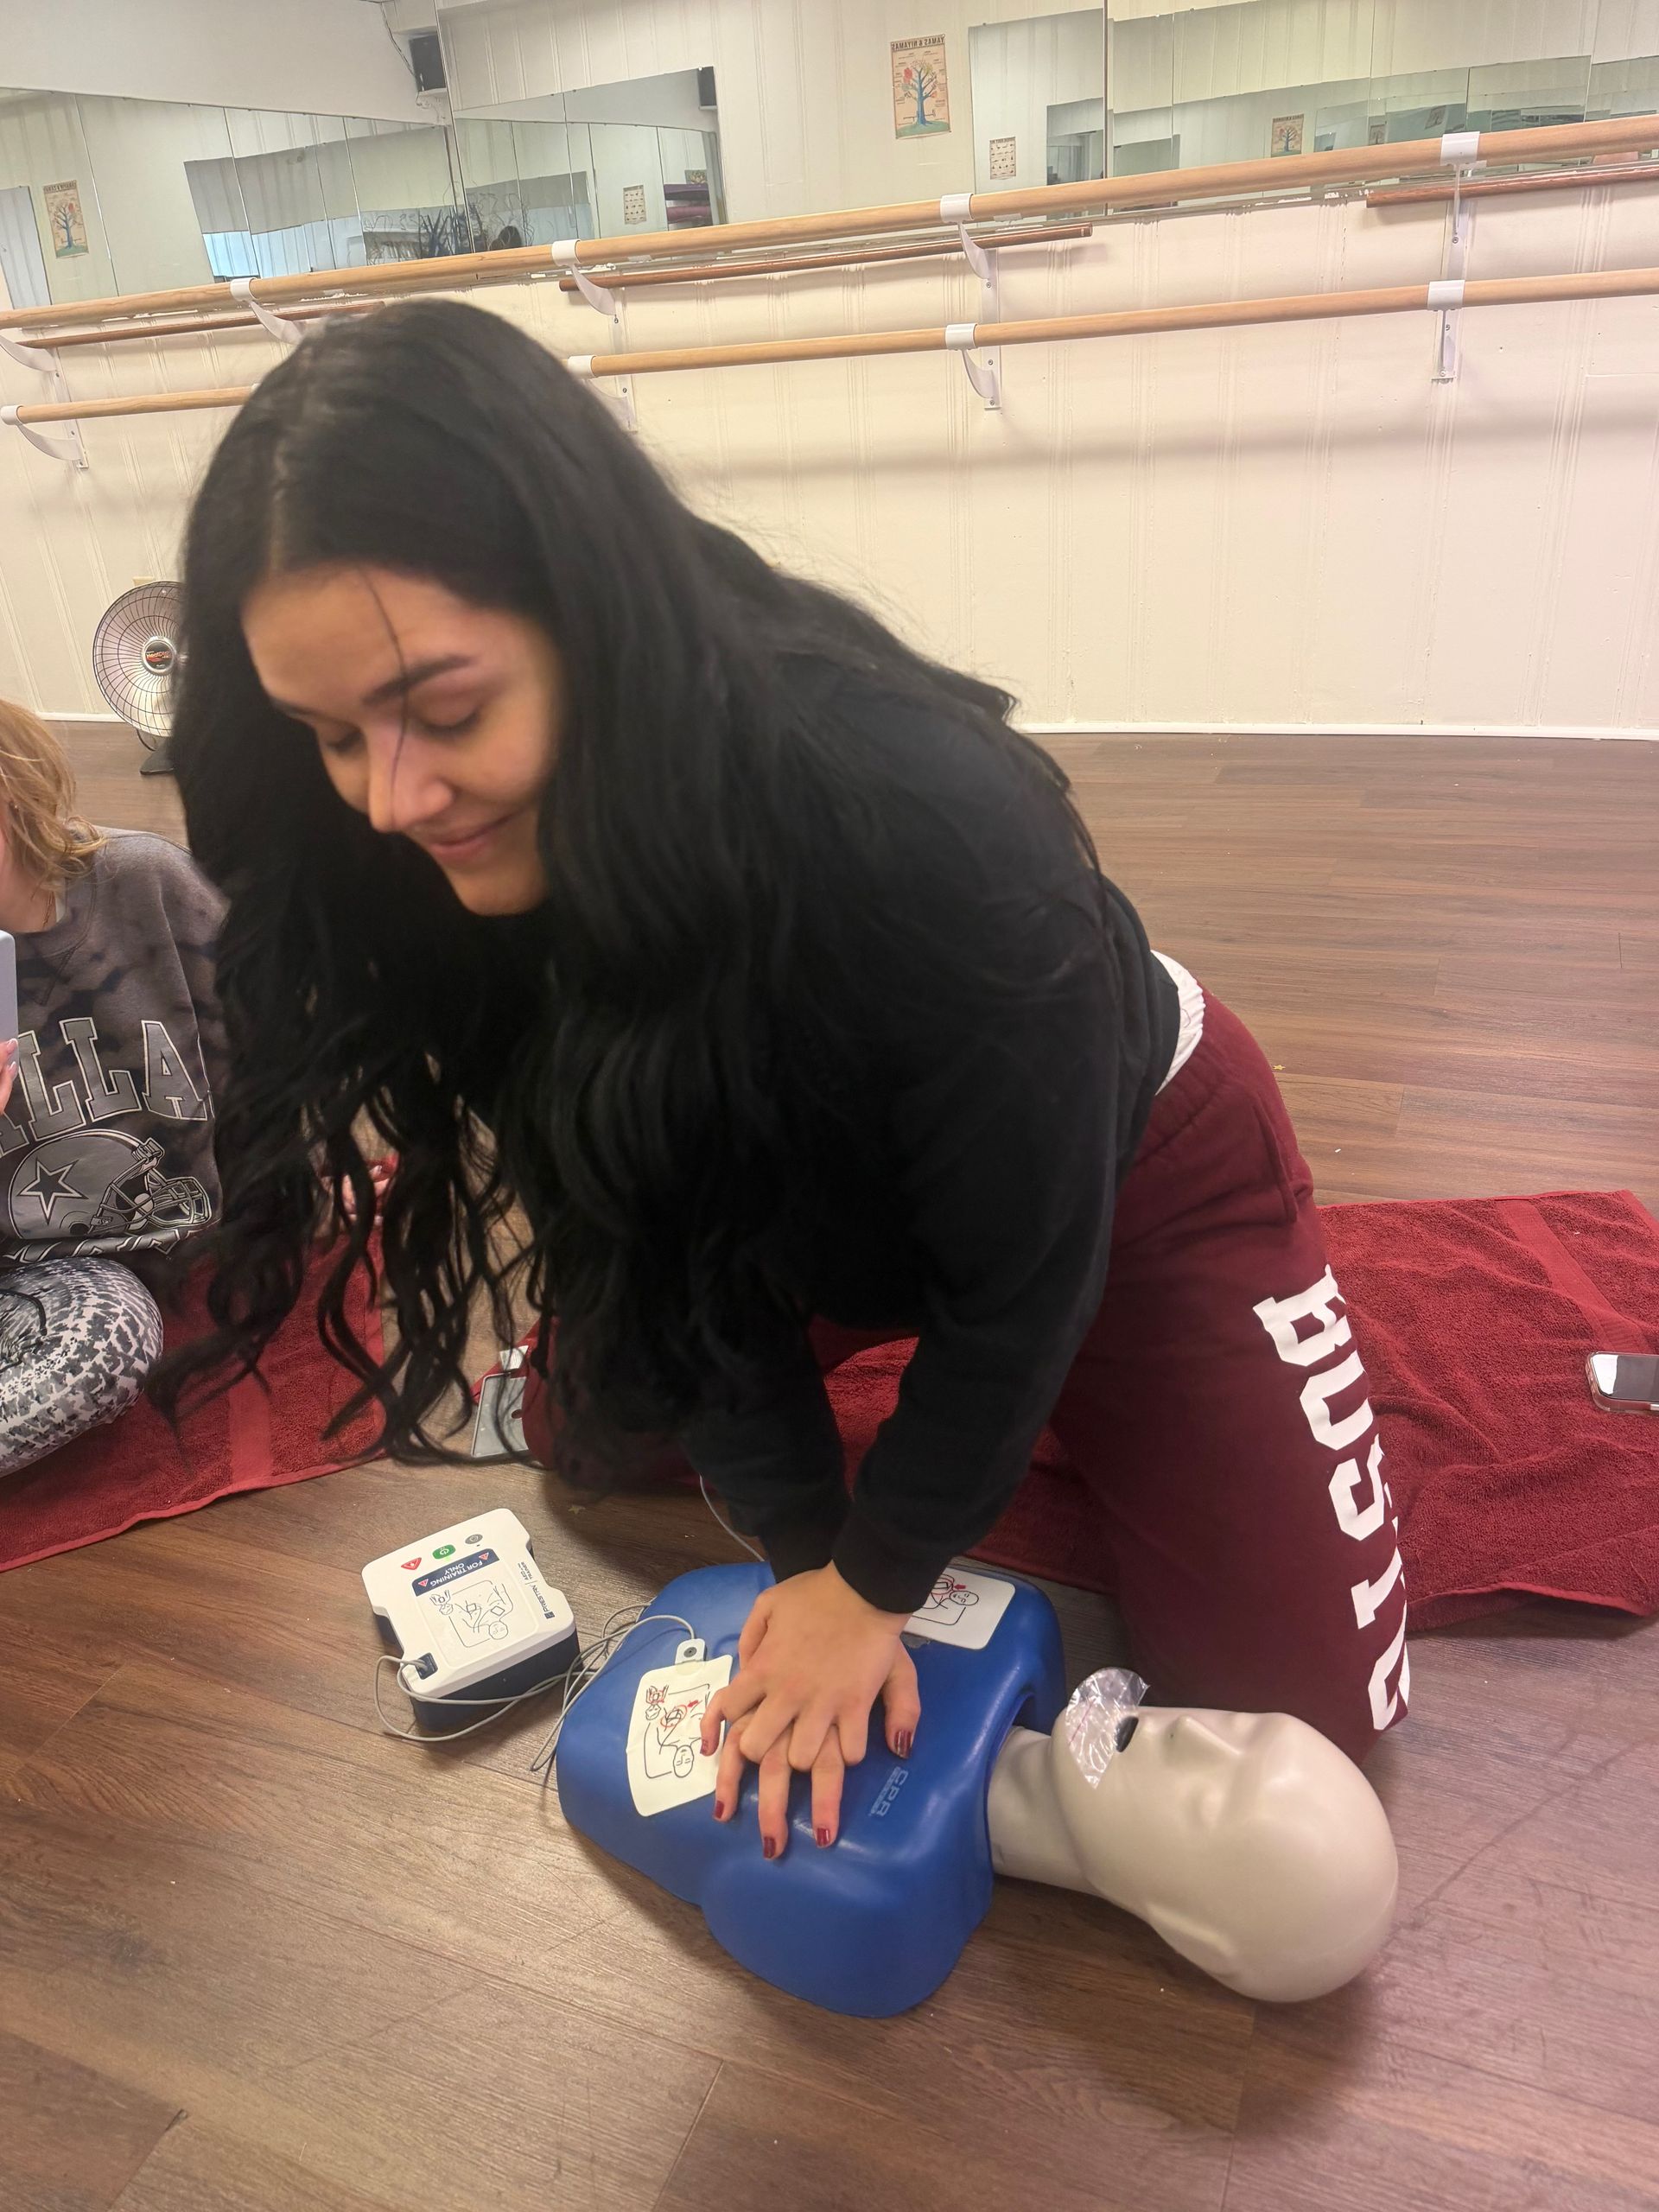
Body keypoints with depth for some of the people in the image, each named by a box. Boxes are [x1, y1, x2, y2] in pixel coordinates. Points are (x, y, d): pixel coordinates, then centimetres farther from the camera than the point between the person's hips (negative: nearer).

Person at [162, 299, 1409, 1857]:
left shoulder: (925, 826, -40)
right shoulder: (446, 866, -22)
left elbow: (1029, 1266, -26)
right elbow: (651, 1220, -13)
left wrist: (874, 1581, -15)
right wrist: (800, 1543, -14)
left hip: (1125, 1175, -4)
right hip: (829, 1189, 5)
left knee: (1299, 1694, -5)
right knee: (596, 1414, 16)